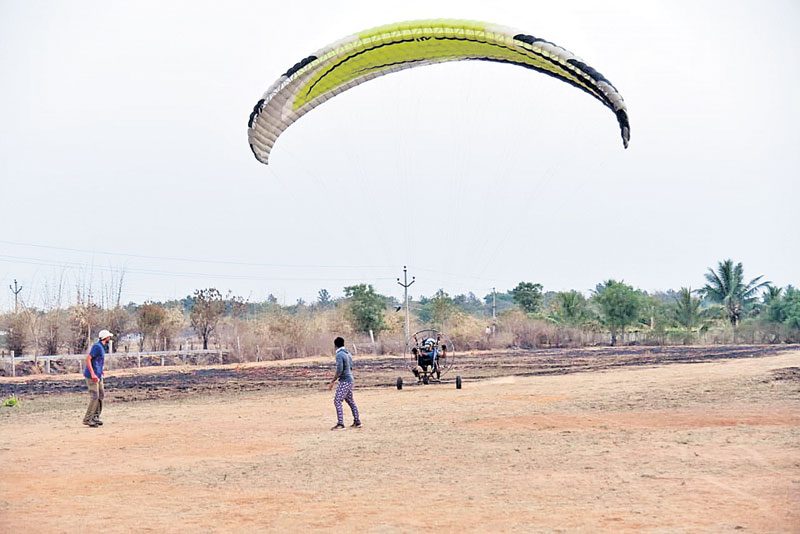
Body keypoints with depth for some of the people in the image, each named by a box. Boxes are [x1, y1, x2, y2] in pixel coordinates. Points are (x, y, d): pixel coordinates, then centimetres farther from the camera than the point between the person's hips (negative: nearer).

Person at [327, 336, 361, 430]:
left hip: (344, 381, -9)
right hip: (350, 380, 9)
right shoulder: (348, 353, 12)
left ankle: (340, 424, -15)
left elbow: (339, 370, -22)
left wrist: (333, 381, -15)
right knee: (350, 401, 17)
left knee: (337, 401, -10)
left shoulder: (339, 355, -15)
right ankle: (357, 422, 21)